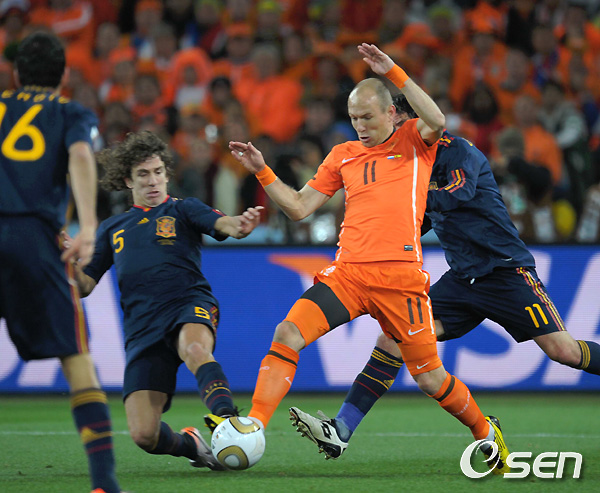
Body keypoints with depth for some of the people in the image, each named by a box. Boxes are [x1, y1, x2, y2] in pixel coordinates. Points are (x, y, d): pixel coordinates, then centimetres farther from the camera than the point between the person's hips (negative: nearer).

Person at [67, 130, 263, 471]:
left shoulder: (183, 210, 12)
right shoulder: (113, 229, 22)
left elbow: (223, 225, -8)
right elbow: (84, 285, 19)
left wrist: (241, 225, -33)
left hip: (190, 303, -3)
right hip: (143, 325, 3)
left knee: (195, 349, -43)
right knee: (144, 435, -10)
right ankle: (190, 444, 20)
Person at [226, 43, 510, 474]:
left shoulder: (414, 141, 7)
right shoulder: (343, 155, 18)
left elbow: (437, 122, -18)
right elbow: (299, 207, 19)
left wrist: (394, 72, -20)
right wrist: (262, 172, 7)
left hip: (400, 276, -4)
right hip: (347, 272, 4)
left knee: (429, 377, 1)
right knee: (288, 334, -17)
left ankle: (485, 430, 26)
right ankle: (252, 427, -17)